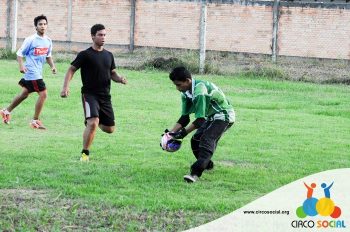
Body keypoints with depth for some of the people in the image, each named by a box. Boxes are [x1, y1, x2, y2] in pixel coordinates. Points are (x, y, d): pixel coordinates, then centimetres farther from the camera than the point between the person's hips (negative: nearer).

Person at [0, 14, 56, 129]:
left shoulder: (48, 41, 7)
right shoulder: (30, 40, -12)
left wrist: (52, 66, 4)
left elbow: (48, 56, 21)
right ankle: (35, 121, -1)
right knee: (43, 94, -12)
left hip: (38, 72, 8)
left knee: (24, 94, 20)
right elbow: (20, 53, -8)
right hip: (31, 71, -8)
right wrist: (21, 66, -24)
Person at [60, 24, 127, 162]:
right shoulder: (85, 55, -5)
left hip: (105, 96, 6)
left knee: (110, 129, 8)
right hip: (89, 94, -6)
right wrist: (66, 86, -18)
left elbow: (112, 73, 21)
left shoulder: (108, 55, 12)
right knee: (93, 123, -25)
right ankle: (85, 154, -11)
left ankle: (97, 122, 42)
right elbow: (71, 70, -4)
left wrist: (120, 79, -1)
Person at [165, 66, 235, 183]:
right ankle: (207, 165, 32)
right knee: (195, 140, 7)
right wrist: (171, 132, -10)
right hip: (211, 117, 10)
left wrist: (184, 132, -27)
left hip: (224, 115, -10)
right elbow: (184, 118, 1)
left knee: (206, 140, -26)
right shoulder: (186, 92, -2)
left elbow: (200, 119, -30)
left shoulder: (200, 90, -31)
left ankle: (195, 173, -39)